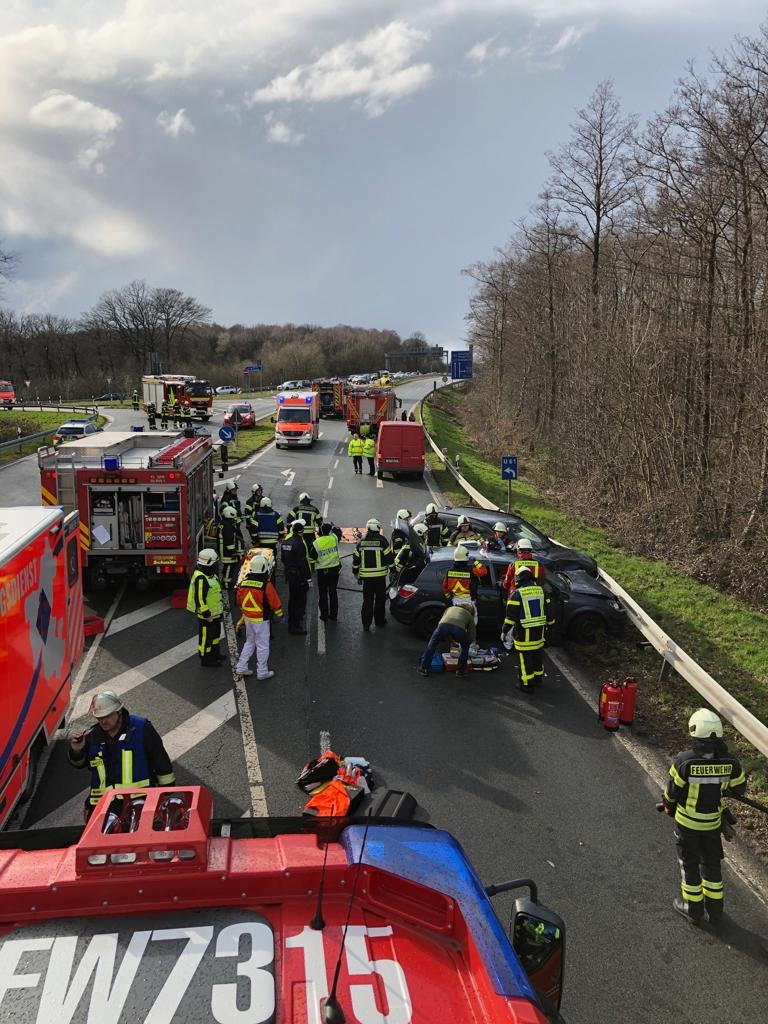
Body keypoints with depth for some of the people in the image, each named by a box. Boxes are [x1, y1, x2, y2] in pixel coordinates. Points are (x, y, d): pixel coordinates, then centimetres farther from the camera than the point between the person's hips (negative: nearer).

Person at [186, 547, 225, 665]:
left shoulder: (209, 574, 6)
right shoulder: (201, 578, -27)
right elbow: (199, 598, -27)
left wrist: (220, 608, 23)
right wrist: (207, 614, -23)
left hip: (214, 612, 10)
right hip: (206, 614, -10)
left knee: (215, 633, 24)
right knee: (206, 637, 5)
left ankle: (214, 654, 39)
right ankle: (205, 659, 18)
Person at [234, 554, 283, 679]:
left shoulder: (244, 583, -2)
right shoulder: (266, 586, -19)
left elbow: (239, 600, 10)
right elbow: (275, 602, -12)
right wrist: (279, 615, 5)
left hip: (248, 618, 6)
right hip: (261, 620, -6)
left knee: (249, 642, 21)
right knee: (262, 645, 5)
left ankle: (241, 667, 22)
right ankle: (262, 672, 12)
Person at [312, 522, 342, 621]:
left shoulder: (316, 543, -16)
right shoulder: (334, 538, -10)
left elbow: (313, 556, -8)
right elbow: (338, 531, 12)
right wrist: (332, 526, 24)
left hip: (322, 571, -2)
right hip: (334, 569, 2)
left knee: (323, 593, 10)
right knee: (333, 592, 12)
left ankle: (324, 615, 13)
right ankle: (333, 615, 15)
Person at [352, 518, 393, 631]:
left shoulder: (361, 542, 4)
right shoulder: (382, 540, -7)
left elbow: (356, 559, 8)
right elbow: (389, 557, -7)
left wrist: (355, 573, 20)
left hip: (366, 576, 3)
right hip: (380, 575, -2)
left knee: (367, 600, 8)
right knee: (380, 599, 13)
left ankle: (366, 623, 6)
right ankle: (379, 620, 21)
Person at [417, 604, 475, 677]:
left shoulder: (450, 608, 44)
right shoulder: (469, 615, 37)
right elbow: (472, 636, 35)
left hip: (444, 624, 1)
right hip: (459, 628, -1)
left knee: (432, 645, 26)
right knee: (465, 647, 29)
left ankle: (424, 668, 24)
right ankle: (461, 670, 29)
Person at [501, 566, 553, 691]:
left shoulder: (517, 593, -12)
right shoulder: (541, 591, 6)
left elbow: (511, 615, -13)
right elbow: (548, 610, 13)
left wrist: (504, 631, -6)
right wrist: (550, 624, 25)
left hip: (524, 633, -6)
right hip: (539, 631, 6)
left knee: (525, 658, 2)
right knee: (537, 655, 20)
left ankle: (527, 684, 7)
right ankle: (538, 679, 33)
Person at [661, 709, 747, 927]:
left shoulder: (684, 761, -28)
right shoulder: (730, 763, -18)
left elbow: (672, 791, -15)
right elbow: (739, 788, 0)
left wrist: (668, 805, 7)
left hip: (686, 821, -3)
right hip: (713, 822, 3)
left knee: (689, 863, 17)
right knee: (711, 863, 22)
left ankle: (693, 908, 31)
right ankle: (715, 911, 34)